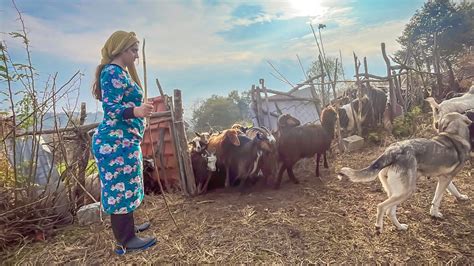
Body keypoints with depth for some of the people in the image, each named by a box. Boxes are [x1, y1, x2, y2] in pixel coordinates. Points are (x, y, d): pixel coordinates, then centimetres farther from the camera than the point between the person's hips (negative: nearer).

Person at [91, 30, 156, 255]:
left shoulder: (121, 72, 18)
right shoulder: (112, 72, -14)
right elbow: (111, 108, -22)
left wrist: (140, 107, 41)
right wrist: (135, 111, -40)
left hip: (125, 139, 11)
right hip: (116, 141, -11)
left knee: (126, 186, 19)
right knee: (120, 188, -2)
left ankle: (128, 227, 35)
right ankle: (125, 241, 10)